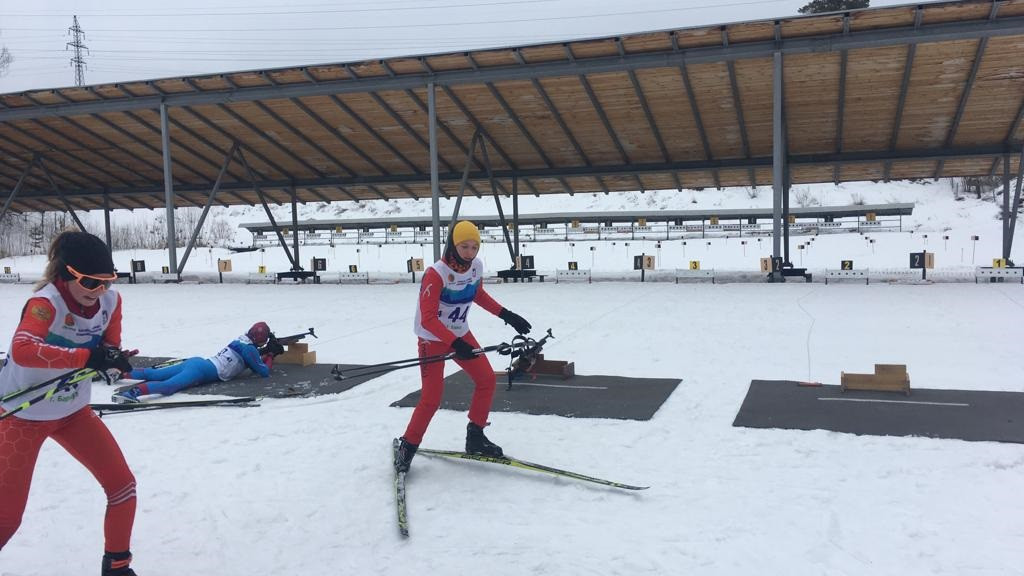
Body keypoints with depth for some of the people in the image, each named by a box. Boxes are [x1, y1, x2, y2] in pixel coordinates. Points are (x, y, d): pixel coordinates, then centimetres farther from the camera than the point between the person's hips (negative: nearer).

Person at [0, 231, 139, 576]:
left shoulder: (110, 301, -11)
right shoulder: (46, 302, -29)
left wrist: (112, 357, -22)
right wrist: (87, 356, -51)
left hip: (73, 411, 5)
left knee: (123, 485, 3)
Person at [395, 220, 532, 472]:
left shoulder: (476, 266, -7)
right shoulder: (436, 274, -28)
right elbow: (428, 319, -29)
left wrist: (507, 315, 7)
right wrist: (456, 344, -38)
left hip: (461, 334, 7)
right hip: (433, 339, -7)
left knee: (487, 379, 2)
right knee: (431, 398, -10)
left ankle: (475, 437, 18)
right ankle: (407, 447, 10)